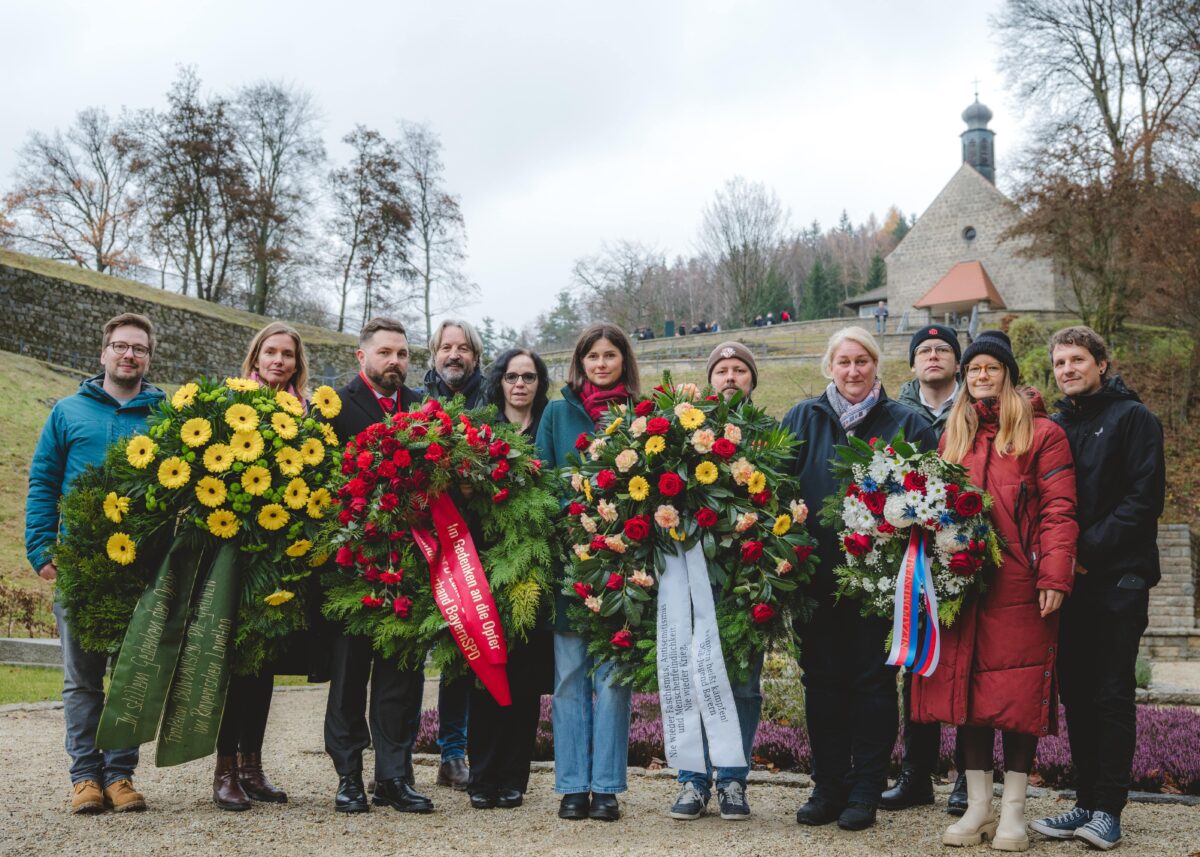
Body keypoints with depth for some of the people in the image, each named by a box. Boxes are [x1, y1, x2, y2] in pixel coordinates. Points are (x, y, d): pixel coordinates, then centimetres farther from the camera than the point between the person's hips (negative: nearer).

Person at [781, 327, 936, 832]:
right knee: (822, 679, 8)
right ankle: (828, 786, 18)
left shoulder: (907, 425, 5)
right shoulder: (803, 421, 8)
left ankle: (865, 791, 12)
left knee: (872, 680, 4)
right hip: (817, 576, 2)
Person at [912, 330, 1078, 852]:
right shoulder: (953, 436, 18)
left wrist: (1054, 577, -14)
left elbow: (1058, 510, -5)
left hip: (1018, 588, -4)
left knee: (1020, 692, 0)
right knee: (967, 687, 5)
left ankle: (1013, 811, 10)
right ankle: (977, 807, 16)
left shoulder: (1042, 433, 2)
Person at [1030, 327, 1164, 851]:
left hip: (1117, 577, -5)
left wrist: (1089, 550, -14)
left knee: (1111, 694, -3)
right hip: (1068, 581, 6)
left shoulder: (1132, 418, -1)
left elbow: (1144, 499, -9)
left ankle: (1108, 811, 2)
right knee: (1077, 693, 7)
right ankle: (1087, 803, 14)